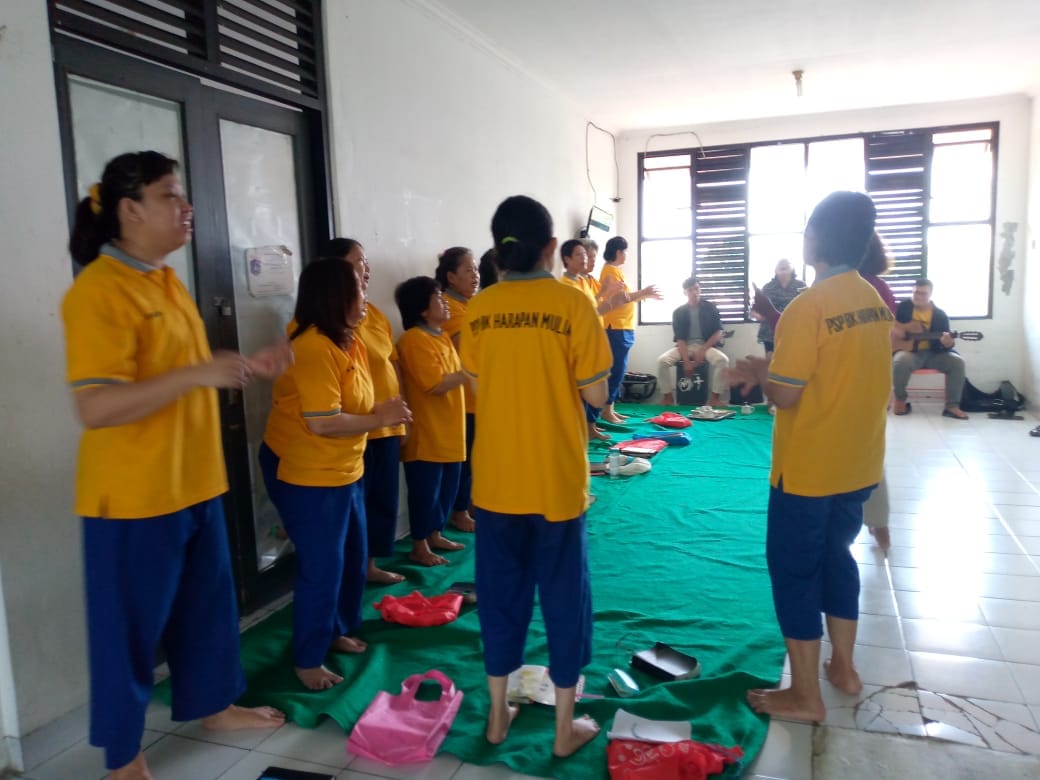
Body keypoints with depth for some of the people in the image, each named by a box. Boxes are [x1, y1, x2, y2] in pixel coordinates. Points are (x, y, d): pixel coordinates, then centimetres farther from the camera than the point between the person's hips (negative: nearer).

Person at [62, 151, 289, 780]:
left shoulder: (168, 281, 11)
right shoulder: (98, 291, -18)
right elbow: (95, 407, -26)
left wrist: (247, 369, 7)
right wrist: (200, 373, -31)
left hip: (194, 484, 9)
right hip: (136, 496, -8)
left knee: (208, 603, 20)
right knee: (131, 625, 8)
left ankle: (214, 704, 41)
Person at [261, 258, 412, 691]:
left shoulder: (346, 341, 8)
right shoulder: (314, 348, -24)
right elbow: (322, 422, -29)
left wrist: (381, 414, 0)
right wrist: (379, 418, -19)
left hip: (343, 469, 10)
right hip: (304, 474, -10)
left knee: (354, 556, 18)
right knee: (321, 566, -1)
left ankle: (337, 630, 38)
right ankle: (308, 660, 16)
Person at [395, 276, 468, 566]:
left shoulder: (441, 336, 12)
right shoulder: (414, 340, -17)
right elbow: (437, 384, -23)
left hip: (449, 430, 9)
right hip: (427, 432, -9)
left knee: (447, 487, 17)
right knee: (426, 490, 2)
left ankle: (434, 535, 32)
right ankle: (420, 546, 15)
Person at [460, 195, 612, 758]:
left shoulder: (479, 310, 0)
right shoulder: (572, 304, -11)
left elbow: (480, 386, 8)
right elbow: (596, 394, -9)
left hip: (495, 479, 3)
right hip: (557, 481, -3)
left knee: (500, 591, 17)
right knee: (563, 596, 11)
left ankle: (497, 713, 31)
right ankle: (566, 726, 24)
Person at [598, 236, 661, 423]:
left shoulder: (616, 270, 19)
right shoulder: (610, 270, -12)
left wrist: (645, 295, 14)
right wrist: (643, 293, -14)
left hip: (623, 328, 10)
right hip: (616, 328, -10)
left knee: (618, 369, 11)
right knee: (616, 369, -8)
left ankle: (610, 408, 16)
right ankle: (606, 410, -3)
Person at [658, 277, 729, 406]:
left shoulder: (710, 308, 2)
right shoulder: (678, 312, 1)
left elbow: (718, 333, -2)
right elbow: (679, 338, -4)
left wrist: (703, 350, -15)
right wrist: (686, 360, -17)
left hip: (706, 345, -1)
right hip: (685, 346, 1)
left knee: (722, 359, -33)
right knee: (663, 360, -27)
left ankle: (715, 397, -21)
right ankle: (668, 396, -12)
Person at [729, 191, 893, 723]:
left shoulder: (807, 307, -21)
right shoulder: (875, 302, 5)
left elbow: (785, 395, -20)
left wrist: (759, 372, 0)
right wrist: (777, 367, 10)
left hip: (808, 469, -8)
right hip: (858, 464, 8)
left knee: (794, 570, 5)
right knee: (835, 555, 23)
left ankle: (805, 695, 17)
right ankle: (844, 667, 36)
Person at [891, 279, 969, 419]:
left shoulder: (940, 315, 2)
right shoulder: (903, 307, 2)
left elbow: (947, 344, -1)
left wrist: (947, 343, -26)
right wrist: (893, 329, -14)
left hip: (933, 353, 2)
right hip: (909, 352, -2)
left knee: (957, 361, -23)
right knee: (901, 360, -38)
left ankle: (952, 406, -11)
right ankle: (900, 400, -14)